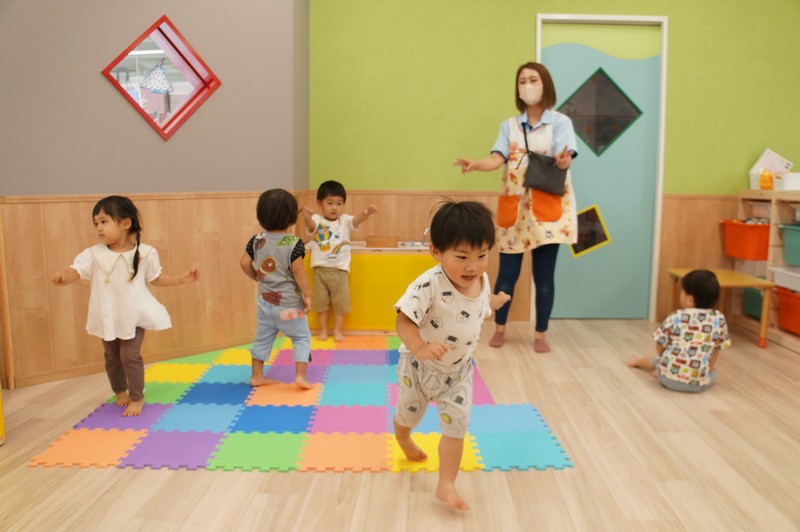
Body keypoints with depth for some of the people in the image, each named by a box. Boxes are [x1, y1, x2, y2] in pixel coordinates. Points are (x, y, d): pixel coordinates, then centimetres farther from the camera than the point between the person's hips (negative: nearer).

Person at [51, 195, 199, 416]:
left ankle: (137, 398, 12)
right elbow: (76, 271, -19)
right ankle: (120, 392, 40)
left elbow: (156, 278, 5)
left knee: (130, 355, -8)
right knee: (112, 357, 16)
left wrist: (182, 278, -2)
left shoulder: (144, 253, -8)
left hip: (134, 315, -3)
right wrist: (62, 277, -42)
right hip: (108, 317, 3)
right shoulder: (94, 254, -8)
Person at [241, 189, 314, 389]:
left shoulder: (257, 240, -1)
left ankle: (257, 376, 25)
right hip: (288, 302, -5)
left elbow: (245, 263, 2)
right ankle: (300, 376, 1)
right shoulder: (294, 243, -17)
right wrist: (307, 295, -9)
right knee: (301, 337, 9)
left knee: (263, 337, 18)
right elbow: (297, 271, -19)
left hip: (265, 300, 5)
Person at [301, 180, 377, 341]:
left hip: (340, 269, 1)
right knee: (321, 301, 10)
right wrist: (307, 218, -54)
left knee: (340, 301, 7)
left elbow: (357, 220, -20)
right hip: (320, 269, -1)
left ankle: (337, 330, 22)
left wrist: (366, 213, -43)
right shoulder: (317, 220, -7)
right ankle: (323, 330, 25)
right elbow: (311, 225, -29)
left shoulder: (345, 220, -1)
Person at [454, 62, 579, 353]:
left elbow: (564, 159, -14)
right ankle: (499, 328, 22)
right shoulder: (509, 125, 9)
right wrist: (475, 164, -28)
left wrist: (563, 161, -39)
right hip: (514, 207, 2)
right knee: (507, 272, 5)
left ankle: (540, 335, 15)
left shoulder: (560, 122, 1)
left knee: (544, 274, 1)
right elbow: (498, 158, -7)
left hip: (548, 207, -2)